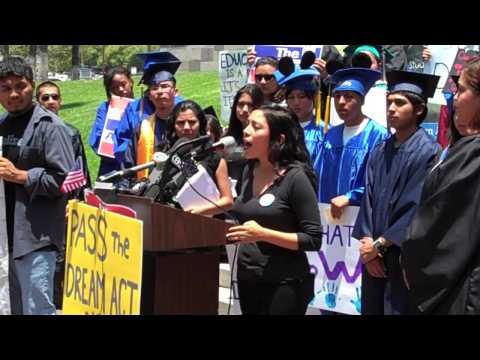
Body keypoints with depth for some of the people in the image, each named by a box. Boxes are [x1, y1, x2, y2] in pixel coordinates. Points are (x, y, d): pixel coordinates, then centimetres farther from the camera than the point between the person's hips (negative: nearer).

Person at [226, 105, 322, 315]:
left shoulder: (295, 176, -14)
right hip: (247, 280, 7)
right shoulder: (250, 171, 6)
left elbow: (313, 239, -16)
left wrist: (263, 234, -23)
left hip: (284, 285, -7)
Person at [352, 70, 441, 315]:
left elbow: (417, 208, -15)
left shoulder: (428, 151, -11)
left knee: (398, 308, -1)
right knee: (371, 308, 12)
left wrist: (380, 244, -12)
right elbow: (369, 199, 7)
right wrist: (368, 242, -7)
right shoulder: (380, 151, 9)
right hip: (374, 253, 6)